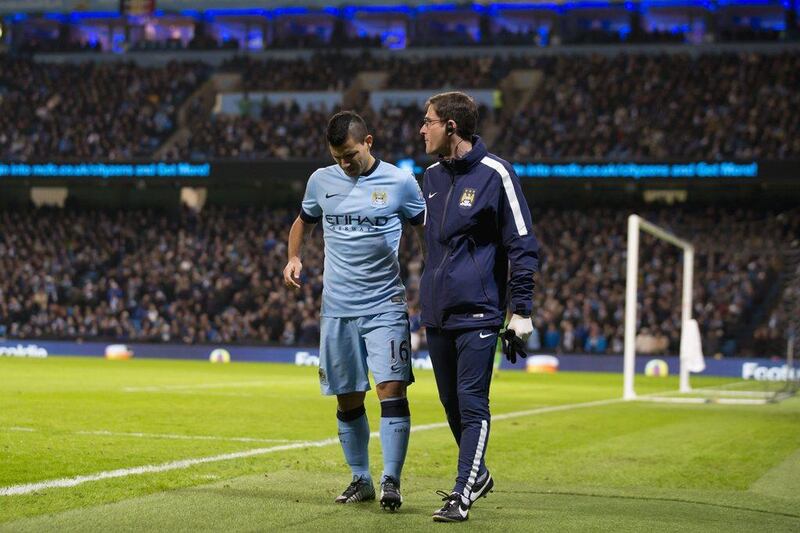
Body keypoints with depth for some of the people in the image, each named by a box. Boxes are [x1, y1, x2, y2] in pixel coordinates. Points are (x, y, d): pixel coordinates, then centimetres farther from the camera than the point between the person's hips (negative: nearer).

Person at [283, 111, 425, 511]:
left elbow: (426, 231, 8)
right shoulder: (321, 181, 5)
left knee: (391, 390, -14)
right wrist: (293, 258, 4)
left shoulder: (400, 182, -3)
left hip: (385, 306, -3)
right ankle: (360, 479, 21)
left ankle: (390, 480, -11)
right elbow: (303, 222, 22)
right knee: (348, 400, 8)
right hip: (337, 309, 3)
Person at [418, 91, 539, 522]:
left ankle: (462, 496, -7)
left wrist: (521, 310, -11)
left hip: (477, 312, -7)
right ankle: (478, 475, 31)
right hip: (437, 312, 7)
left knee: (472, 405, -8)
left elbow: (522, 245, -7)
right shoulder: (432, 176, 13)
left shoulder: (495, 174, -8)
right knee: (451, 402, 13)